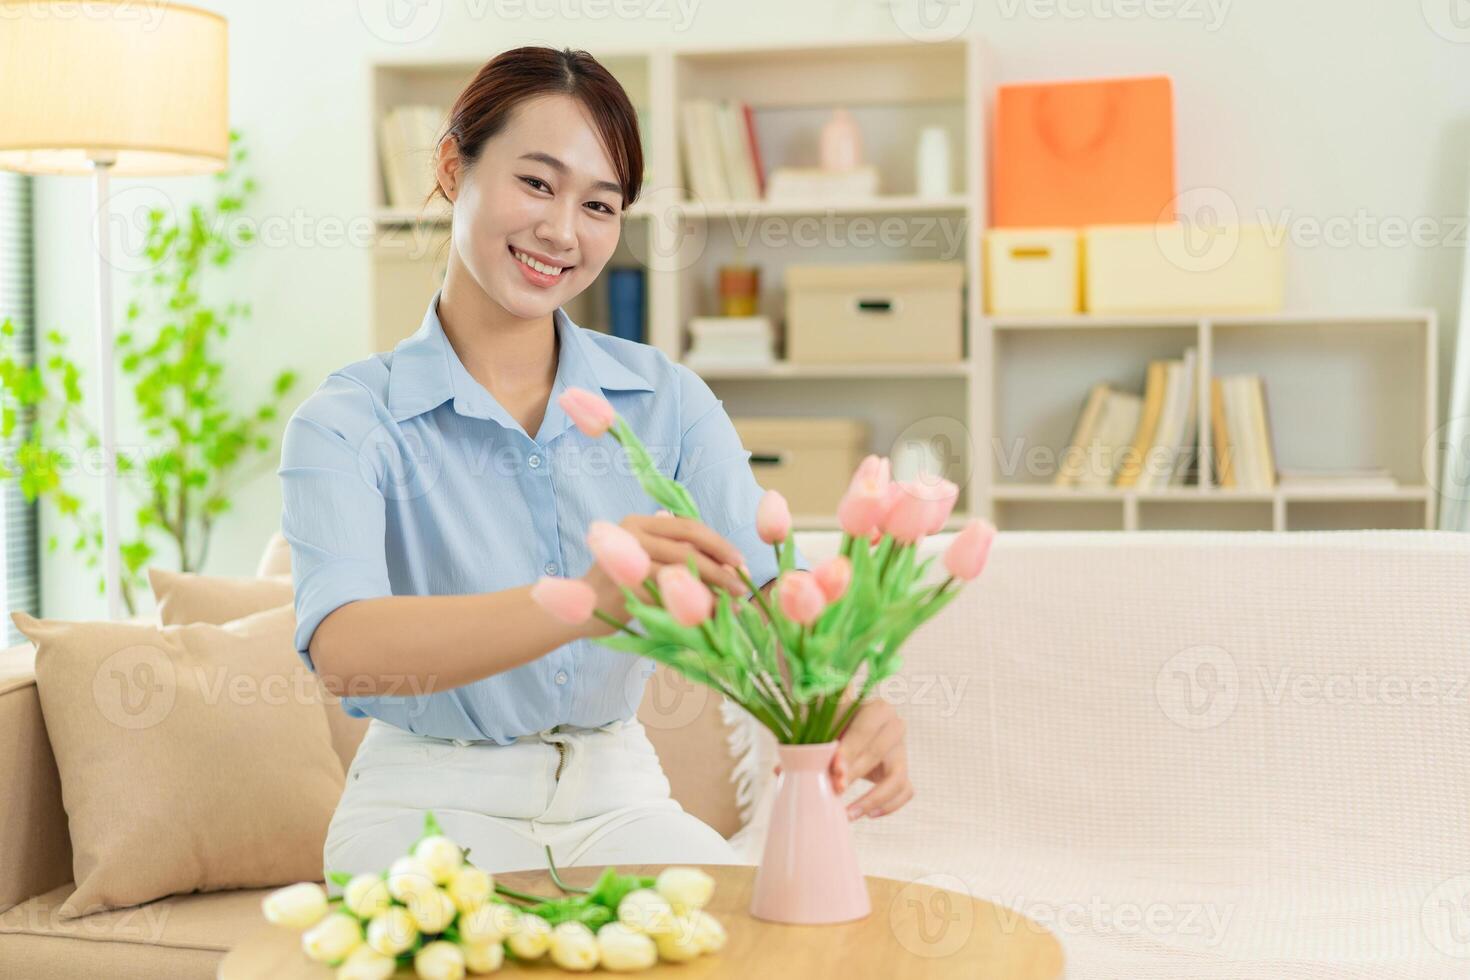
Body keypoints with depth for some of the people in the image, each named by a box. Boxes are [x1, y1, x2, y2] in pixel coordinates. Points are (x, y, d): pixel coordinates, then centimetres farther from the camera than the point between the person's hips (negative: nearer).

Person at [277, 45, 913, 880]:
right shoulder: (347, 423, -10)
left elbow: (772, 584, -11)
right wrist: (584, 601, -46)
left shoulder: (665, 398, 2)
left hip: (616, 799, 3)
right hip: (430, 809, -3)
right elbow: (343, 648, -28)